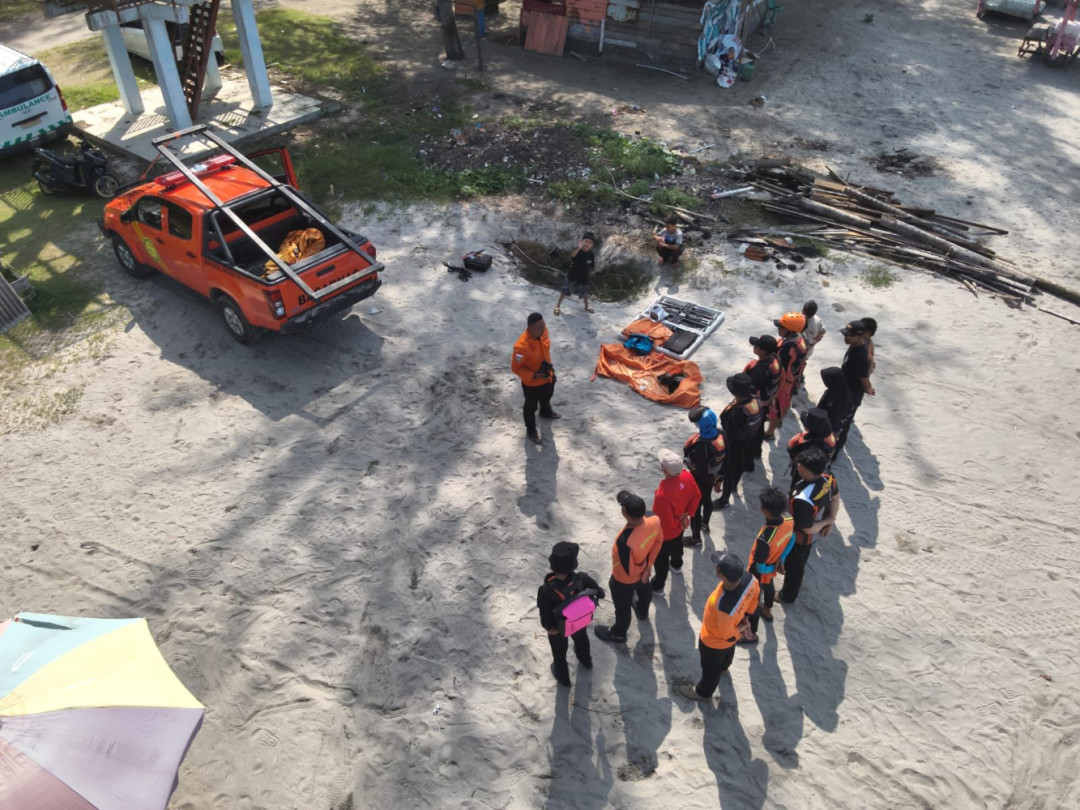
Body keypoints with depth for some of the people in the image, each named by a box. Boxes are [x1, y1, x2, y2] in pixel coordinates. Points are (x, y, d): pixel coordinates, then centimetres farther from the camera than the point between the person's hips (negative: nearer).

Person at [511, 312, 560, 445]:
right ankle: (531, 430, 45)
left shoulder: (543, 331, -18)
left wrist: (549, 365, 13)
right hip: (532, 383, -7)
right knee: (531, 407, 20)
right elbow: (515, 367, -26)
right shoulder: (522, 346, -40)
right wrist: (534, 375, -31)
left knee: (547, 397, 35)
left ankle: (546, 412, 67)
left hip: (548, 376, 7)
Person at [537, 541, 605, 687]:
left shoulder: (546, 591, -44)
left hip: (557, 627, -2)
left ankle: (563, 677, 59)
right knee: (581, 639, 38)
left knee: (559, 651, 31)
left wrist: (550, 628, -7)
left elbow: (545, 620, -30)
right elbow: (600, 593, -17)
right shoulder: (582, 579, -36)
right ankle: (586, 661, 69)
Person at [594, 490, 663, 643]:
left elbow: (628, 571, -31)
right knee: (644, 589, 38)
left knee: (622, 607, 25)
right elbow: (659, 540, -8)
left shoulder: (625, 541, -48)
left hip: (625, 579, -6)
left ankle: (618, 634, 55)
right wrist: (649, 564, 2)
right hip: (643, 570, 6)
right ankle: (642, 611, 71)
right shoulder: (654, 520, -30)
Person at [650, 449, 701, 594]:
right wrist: (687, 513, -3)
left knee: (661, 559, 21)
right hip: (680, 526, 7)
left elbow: (666, 522, -32)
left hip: (665, 533, -6)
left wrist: (678, 522, -11)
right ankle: (676, 564, 67)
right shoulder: (687, 475, -26)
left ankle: (658, 585, 44)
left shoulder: (663, 494, -46)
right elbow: (697, 495, -6)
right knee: (677, 545, 37)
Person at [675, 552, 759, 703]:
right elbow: (755, 594, -8)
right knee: (728, 651, 40)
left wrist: (741, 628, -11)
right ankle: (723, 667, 73)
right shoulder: (748, 577, -33)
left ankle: (703, 693, 57)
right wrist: (746, 616, 1)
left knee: (711, 668, 27)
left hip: (714, 641, -6)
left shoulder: (725, 606, -50)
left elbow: (727, 635, -30)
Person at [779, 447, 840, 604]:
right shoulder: (828, 479, -23)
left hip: (801, 538, -7)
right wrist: (830, 520, 2)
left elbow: (808, 529, -32)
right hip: (815, 534, 7)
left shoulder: (802, 500, -46)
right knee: (802, 559, 36)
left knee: (793, 565, 22)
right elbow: (836, 497, -1)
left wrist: (825, 522, -15)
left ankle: (788, 596, 48)